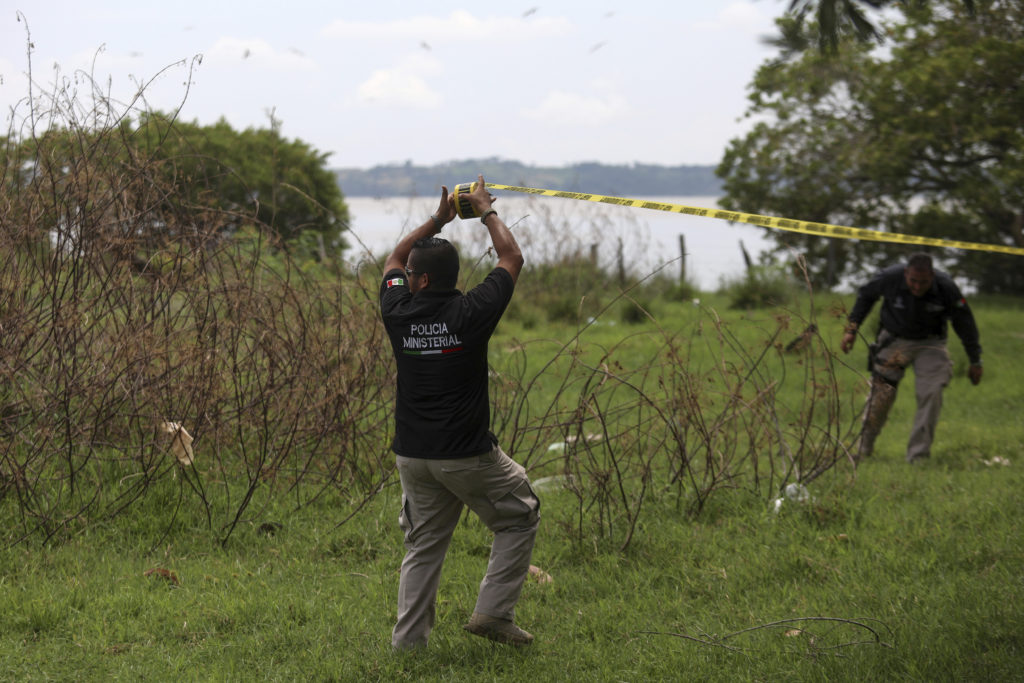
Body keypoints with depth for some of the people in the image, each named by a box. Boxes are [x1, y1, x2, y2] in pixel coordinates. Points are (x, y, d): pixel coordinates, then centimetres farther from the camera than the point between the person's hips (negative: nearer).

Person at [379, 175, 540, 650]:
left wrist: (438, 219, 22)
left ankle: (406, 640, 12)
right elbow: (512, 258, 4)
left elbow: (393, 261, 19)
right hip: (467, 455, -4)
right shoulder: (472, 313, -12)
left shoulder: (398, 313, -4)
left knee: (423, 546, 14)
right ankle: (493, 611, 5)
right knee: (519, 518, 14)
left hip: (412, 454, 4)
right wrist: (486, 212, 17)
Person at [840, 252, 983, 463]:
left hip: (930, 344, 0)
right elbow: (865, 295, 1)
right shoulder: (889, 278, -23)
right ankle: (863, 450, 11)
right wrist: (852, 328, -3)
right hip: (894, 341, 0)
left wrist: (975, 361, 1)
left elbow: (964, 323, -6)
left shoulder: (946, 289, -22)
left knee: (931, 394, -14)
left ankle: (918, 455, -7)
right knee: (880, 395, -5)